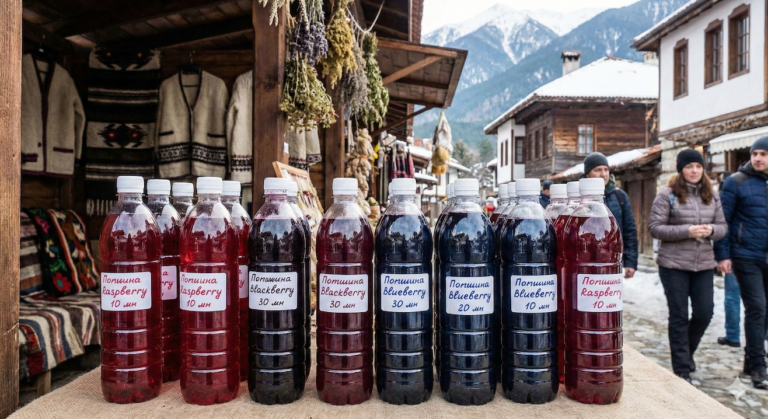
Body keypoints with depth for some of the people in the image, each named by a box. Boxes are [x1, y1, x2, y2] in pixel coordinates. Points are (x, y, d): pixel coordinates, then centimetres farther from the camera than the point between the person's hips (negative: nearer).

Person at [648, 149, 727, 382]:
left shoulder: (712, 196, 9)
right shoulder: (667, 195, -6)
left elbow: (723, 226, 12)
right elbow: (654, 227, -10)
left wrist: (711, 230, -11)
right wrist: (687, 231, -20)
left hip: (704, 265, 5)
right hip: (674, 265, -4)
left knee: (704, 313, 6)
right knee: (679, 316, 2)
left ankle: (685, 352, 33)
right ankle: (682, 370, 13)